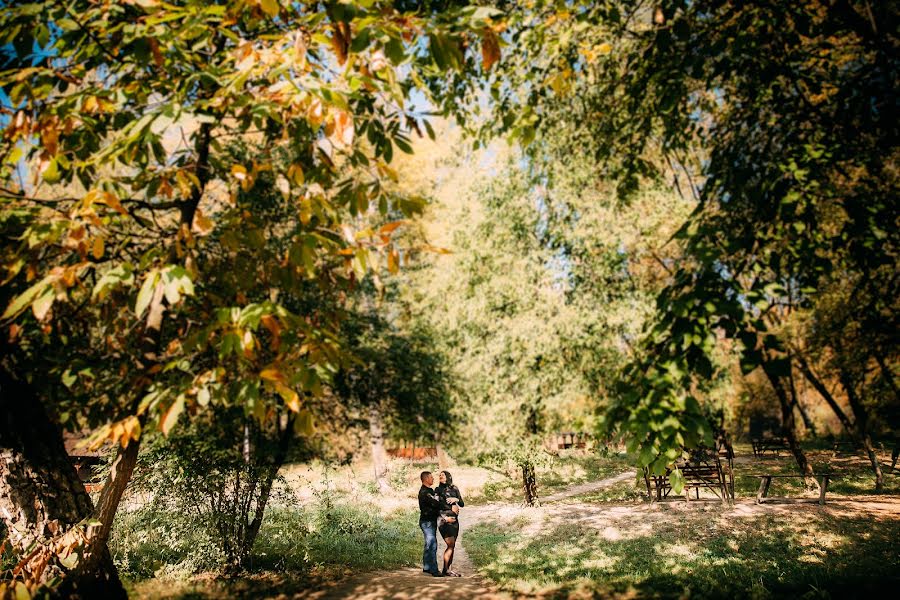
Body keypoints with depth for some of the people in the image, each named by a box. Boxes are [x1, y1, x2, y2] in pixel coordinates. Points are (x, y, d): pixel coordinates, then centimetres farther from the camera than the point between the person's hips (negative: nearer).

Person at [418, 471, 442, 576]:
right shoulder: (424, 492, -18)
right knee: (432, 545, -9)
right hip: (427, 521, -10)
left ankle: (426, 567, 25)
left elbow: (436, 503, 13)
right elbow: (436, 504, -24)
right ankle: (434, 570, -7)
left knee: (429, 545, 16)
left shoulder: (429, 490, 15)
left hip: (431, 521, 10)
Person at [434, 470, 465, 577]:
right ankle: (445, 571, -1)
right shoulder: (438, 490, 1)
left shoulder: (454, 489, 10)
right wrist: (445, 518, -15)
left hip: (454, 519, 5)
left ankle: (448, 569, 13)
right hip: (444, 520, -4)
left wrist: (456, 499, -10)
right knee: (450, 545, -9)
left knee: (452, 546, 5)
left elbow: (462, 504, 10)